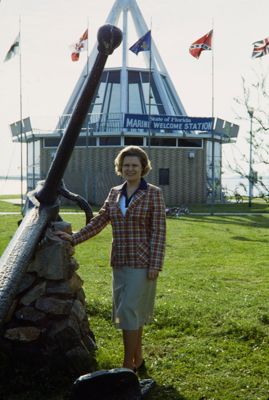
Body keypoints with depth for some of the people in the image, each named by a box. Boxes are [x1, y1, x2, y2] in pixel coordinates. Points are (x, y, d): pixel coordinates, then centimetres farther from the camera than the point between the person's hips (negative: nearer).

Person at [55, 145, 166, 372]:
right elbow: (99, 222, 10)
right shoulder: (115, 193, 9)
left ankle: (128, 366, 1)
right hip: (120, 262, 6)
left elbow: (159, 232, -9)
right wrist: (74, 238, 0)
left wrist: (155, 265, -14)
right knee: (127, 312, 12)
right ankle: (138, 359, 25)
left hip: (142, 263, -6)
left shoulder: (153, 194, -6)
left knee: (130, 311, -7)